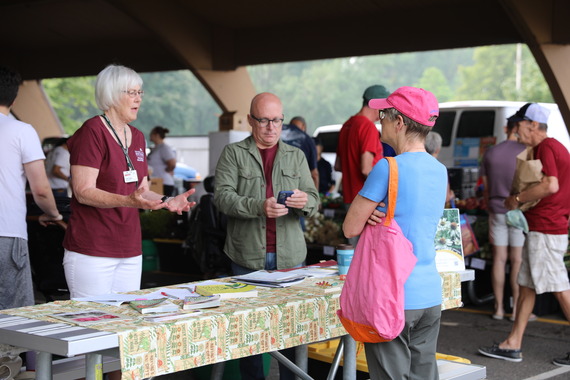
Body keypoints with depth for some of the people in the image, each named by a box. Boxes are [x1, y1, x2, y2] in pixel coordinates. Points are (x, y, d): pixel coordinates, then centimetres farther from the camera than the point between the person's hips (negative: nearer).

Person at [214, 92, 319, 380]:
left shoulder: (296, 156, 13)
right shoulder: (233, 154, 4)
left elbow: (314, 202, 7)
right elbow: (222, 196, -8)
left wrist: (305, 202, -18)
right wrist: (259, 207, -24)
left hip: (289, 256, 2)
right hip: (248, 257, -2)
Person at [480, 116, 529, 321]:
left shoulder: (490, 153, 5)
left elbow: (486, 188, 10)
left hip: (497, 212, 4)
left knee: (499, 259, 8)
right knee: (518, 261, 1)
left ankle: (498, 308, 11)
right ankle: (517, 310, 4)